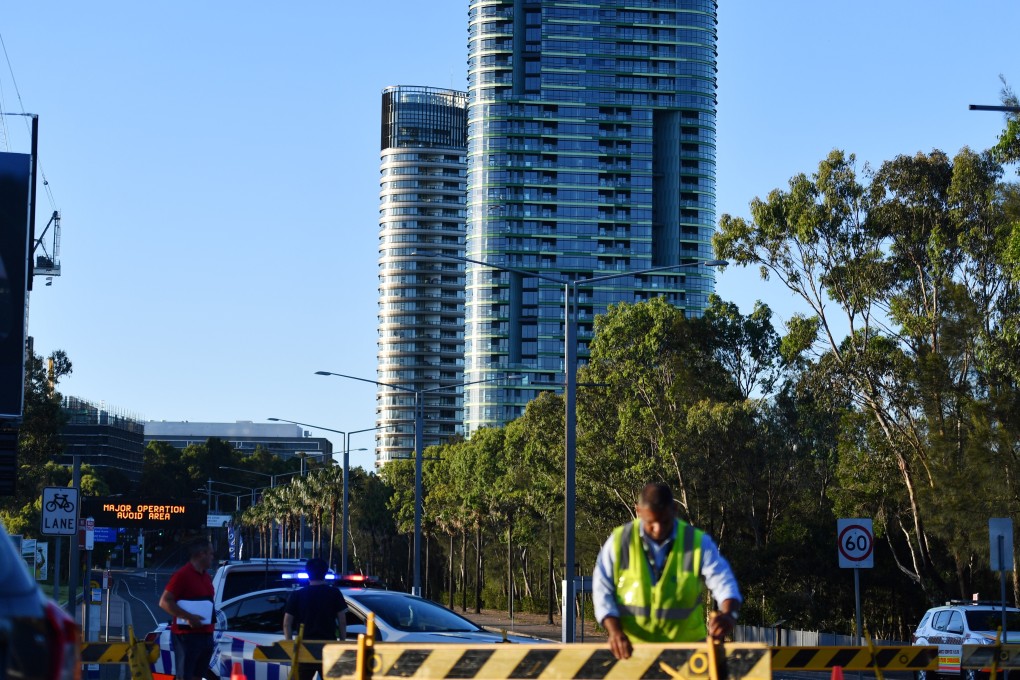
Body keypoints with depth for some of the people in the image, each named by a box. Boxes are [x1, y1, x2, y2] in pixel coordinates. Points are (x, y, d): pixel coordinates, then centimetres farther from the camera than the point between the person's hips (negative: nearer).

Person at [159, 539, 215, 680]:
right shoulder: (182, 575, -12)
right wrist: (188, 617, -24)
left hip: (205, 635, 9)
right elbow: (165, 602, -17)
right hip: (187, 635, -9)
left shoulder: (206, 576, 15)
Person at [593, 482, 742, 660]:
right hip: (630, 649, 0)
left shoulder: (698, 542, -3)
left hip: (685, 647, 0)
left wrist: (729, 614, -29)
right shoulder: (619, 541, -1)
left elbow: (723, 582, -7)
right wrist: (615, 631, -14)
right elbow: (602, 590, 2)